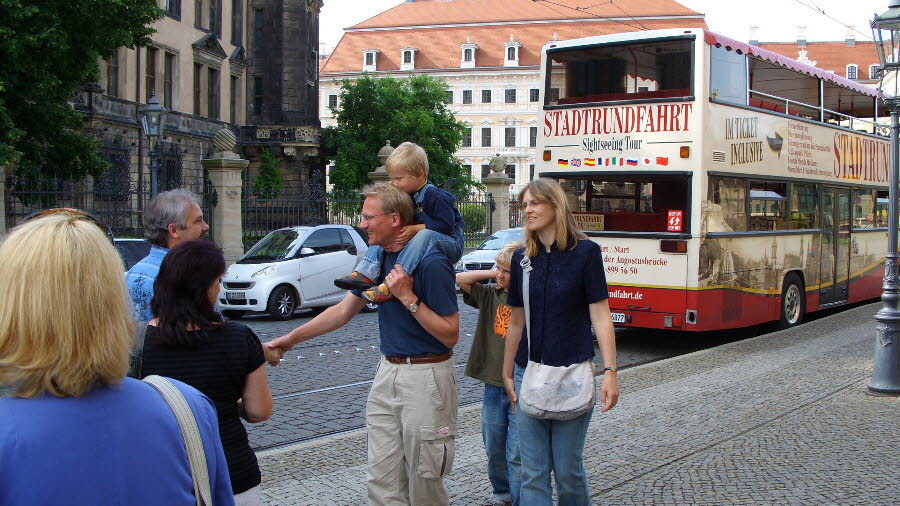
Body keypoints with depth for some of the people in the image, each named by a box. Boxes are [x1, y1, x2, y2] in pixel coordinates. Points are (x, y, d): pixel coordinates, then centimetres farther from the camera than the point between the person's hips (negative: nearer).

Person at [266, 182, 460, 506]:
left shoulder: (431, 264, -16)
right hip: (388, 373, 8)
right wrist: (289, 340, 17)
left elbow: (450, 334, -17)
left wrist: (408, 297, -22)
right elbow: (344, 310, 17)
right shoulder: (378, 259, 8)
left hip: (425, 376, -8)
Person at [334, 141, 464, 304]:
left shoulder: (434, 196, -17)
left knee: (425, 235, -40)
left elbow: (446, 225, -25)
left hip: (451, 244, -9)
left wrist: (415, 229, -26)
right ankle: (365, 274, -18)